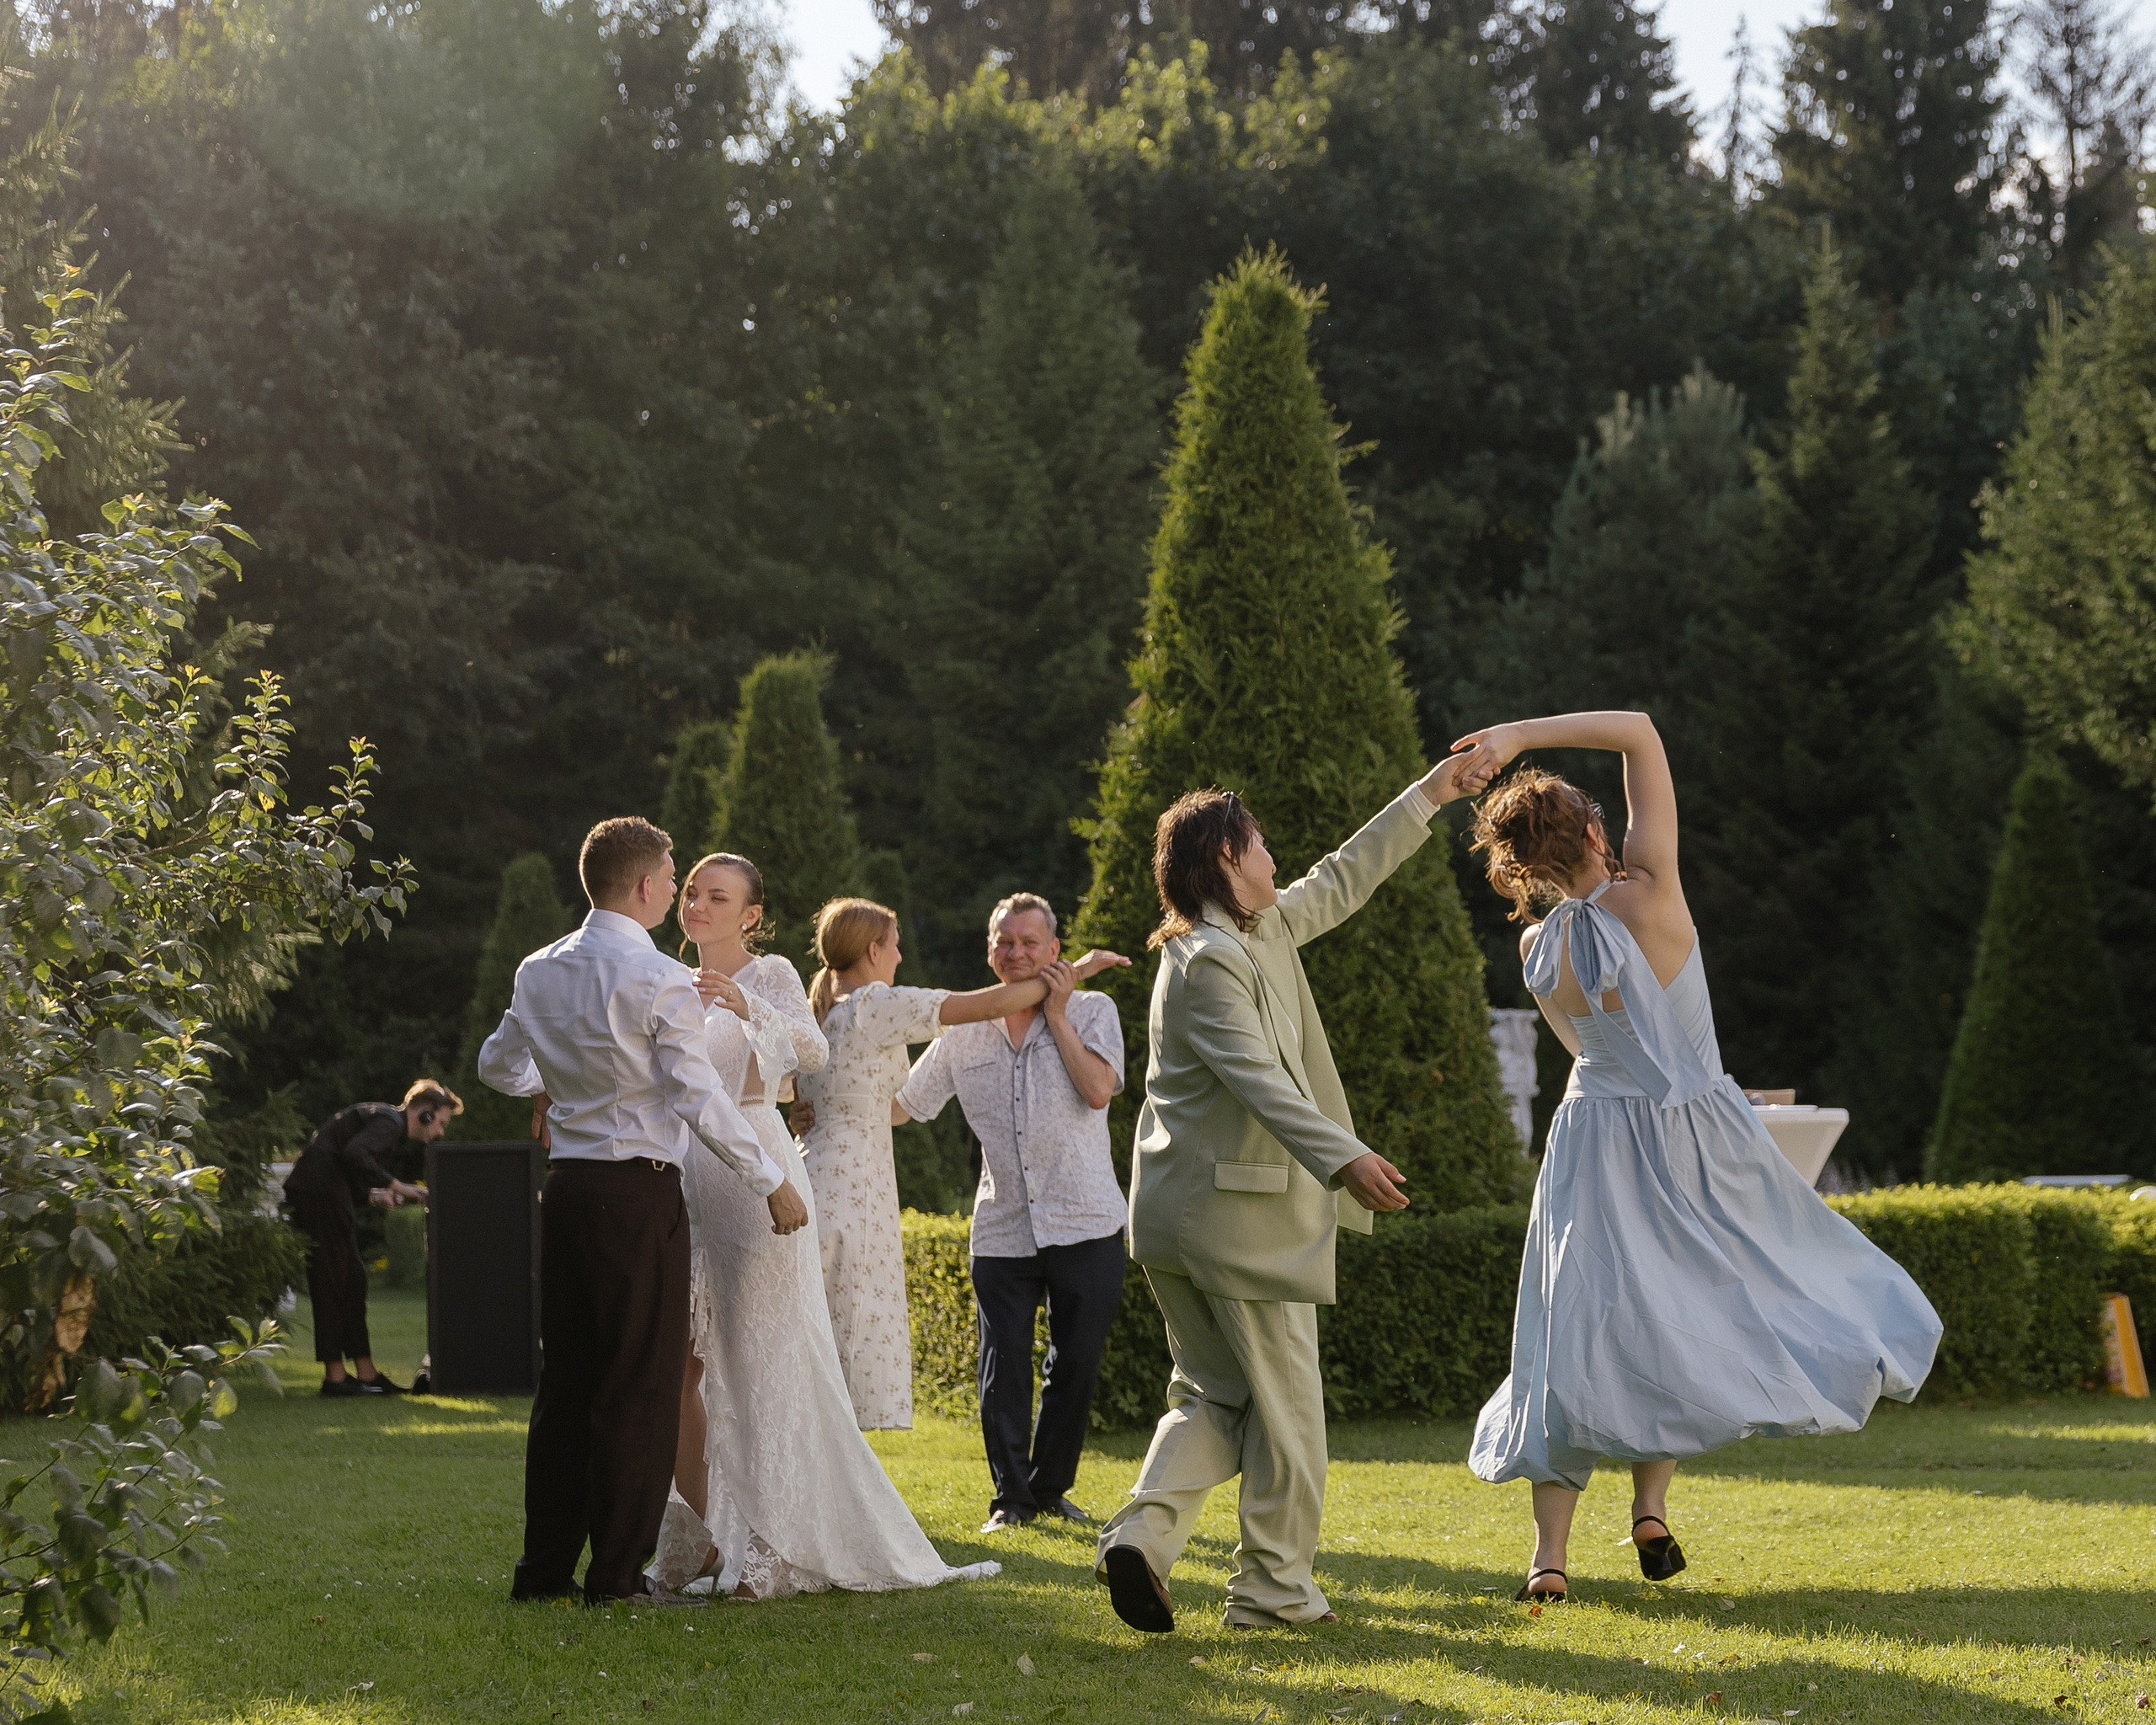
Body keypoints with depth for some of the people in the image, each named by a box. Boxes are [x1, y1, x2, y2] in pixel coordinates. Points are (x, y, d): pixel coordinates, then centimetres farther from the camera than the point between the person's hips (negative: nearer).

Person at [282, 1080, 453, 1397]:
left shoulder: (385, 1119, 25)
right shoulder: (389, 1120, -8)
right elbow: (354, 1153, -26)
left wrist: (372, 1195, 7)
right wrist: (395, 1186, -20)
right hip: (320, 1193, -11)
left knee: (352, 1283, 11)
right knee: (332, 1284, -8)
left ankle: (366, 1374, 13)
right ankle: (335, 1377, -7)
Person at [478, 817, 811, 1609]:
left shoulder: (540, 972, 9)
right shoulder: (663, 983, -12)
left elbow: (498, 1065, 23)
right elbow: (701, 1101, -14)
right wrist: (773, 1184, -5)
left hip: (566, 1186, 7)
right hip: (639, 1191, -7)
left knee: (565, 1378, 12)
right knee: (640, 1386, -1)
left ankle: (545, 1566, 15)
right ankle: (618, 1574, 1)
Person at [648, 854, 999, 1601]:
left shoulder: (771, 976, -3)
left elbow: (813, 1052, -21)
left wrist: (746, 1008, -36)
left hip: (753, 1177, -7)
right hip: (682, 1180, 7)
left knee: (764, 1362, -6)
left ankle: (774, 1547, -4)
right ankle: (697, 1540, 14)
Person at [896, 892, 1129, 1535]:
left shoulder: (1091, 1012, 3)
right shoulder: (965, 1032, 8)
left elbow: (1098, 1089, -14)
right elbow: (900, 1103, 13)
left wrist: (1056, 1014, -9)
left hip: (1084, 1223, -1)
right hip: (1002, 1231, 1)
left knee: (1075, 1364, 5)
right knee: (1003, 1367, -2)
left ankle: (1050, 1486, 21)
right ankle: (1010, 1496, 11)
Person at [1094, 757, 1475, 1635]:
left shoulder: (1263, 931, 13)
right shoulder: (1208, 961, -17)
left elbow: (1341, 881, 23)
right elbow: (1256, 1077, -28)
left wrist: (1432, 791, 26)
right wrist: (1344, 1158, -38)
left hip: (1183, 1212, 10)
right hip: (1241, 1210, -10)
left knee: (1213, 1394, 14)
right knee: (1284, 1405, 1)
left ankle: (1145, 1530, -5)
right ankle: (1275, 1587, 8)